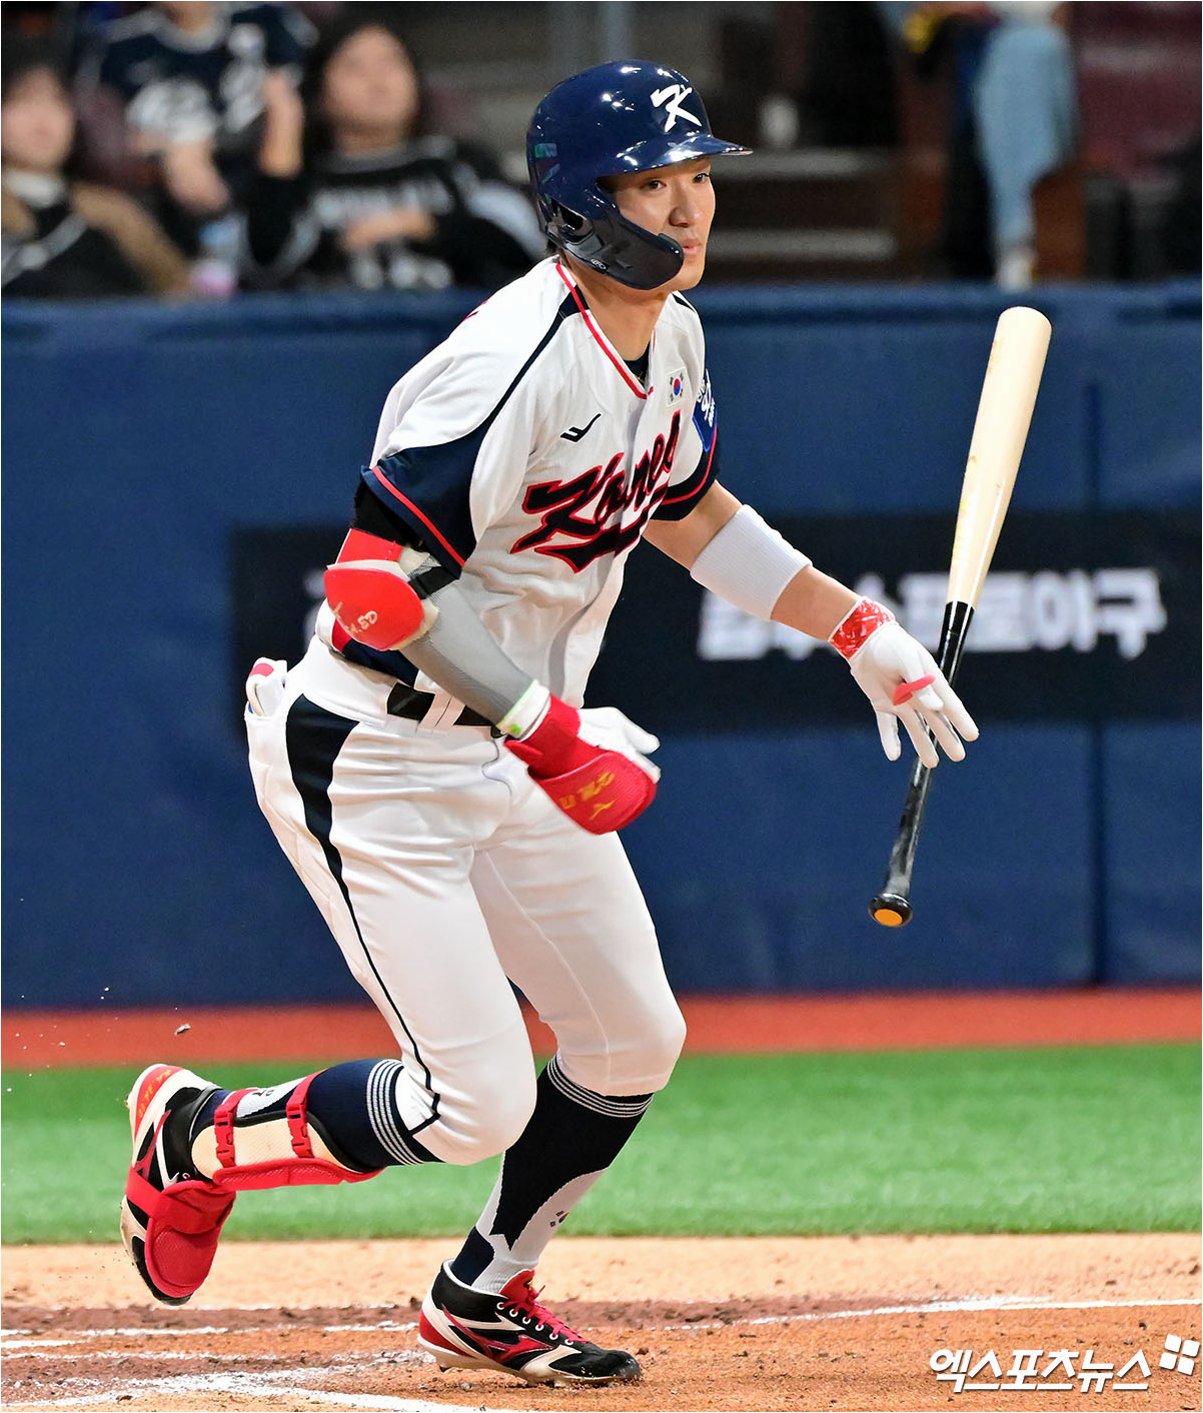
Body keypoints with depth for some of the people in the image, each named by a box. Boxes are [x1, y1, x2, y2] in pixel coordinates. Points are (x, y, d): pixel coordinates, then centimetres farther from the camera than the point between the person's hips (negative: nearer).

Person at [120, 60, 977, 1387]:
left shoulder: (668, 335, 2)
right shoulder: (518, 364, -28)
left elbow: (684, 508, 21)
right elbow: (376, 586, -31)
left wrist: (860, 630, 17)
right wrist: (555, 739, -31)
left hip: (517, 751, 9)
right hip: (371, 764, -9)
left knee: (633, 1044, 12)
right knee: (476, 1105, -10)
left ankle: (482, 1300, 34)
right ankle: (197, 1135, 16)